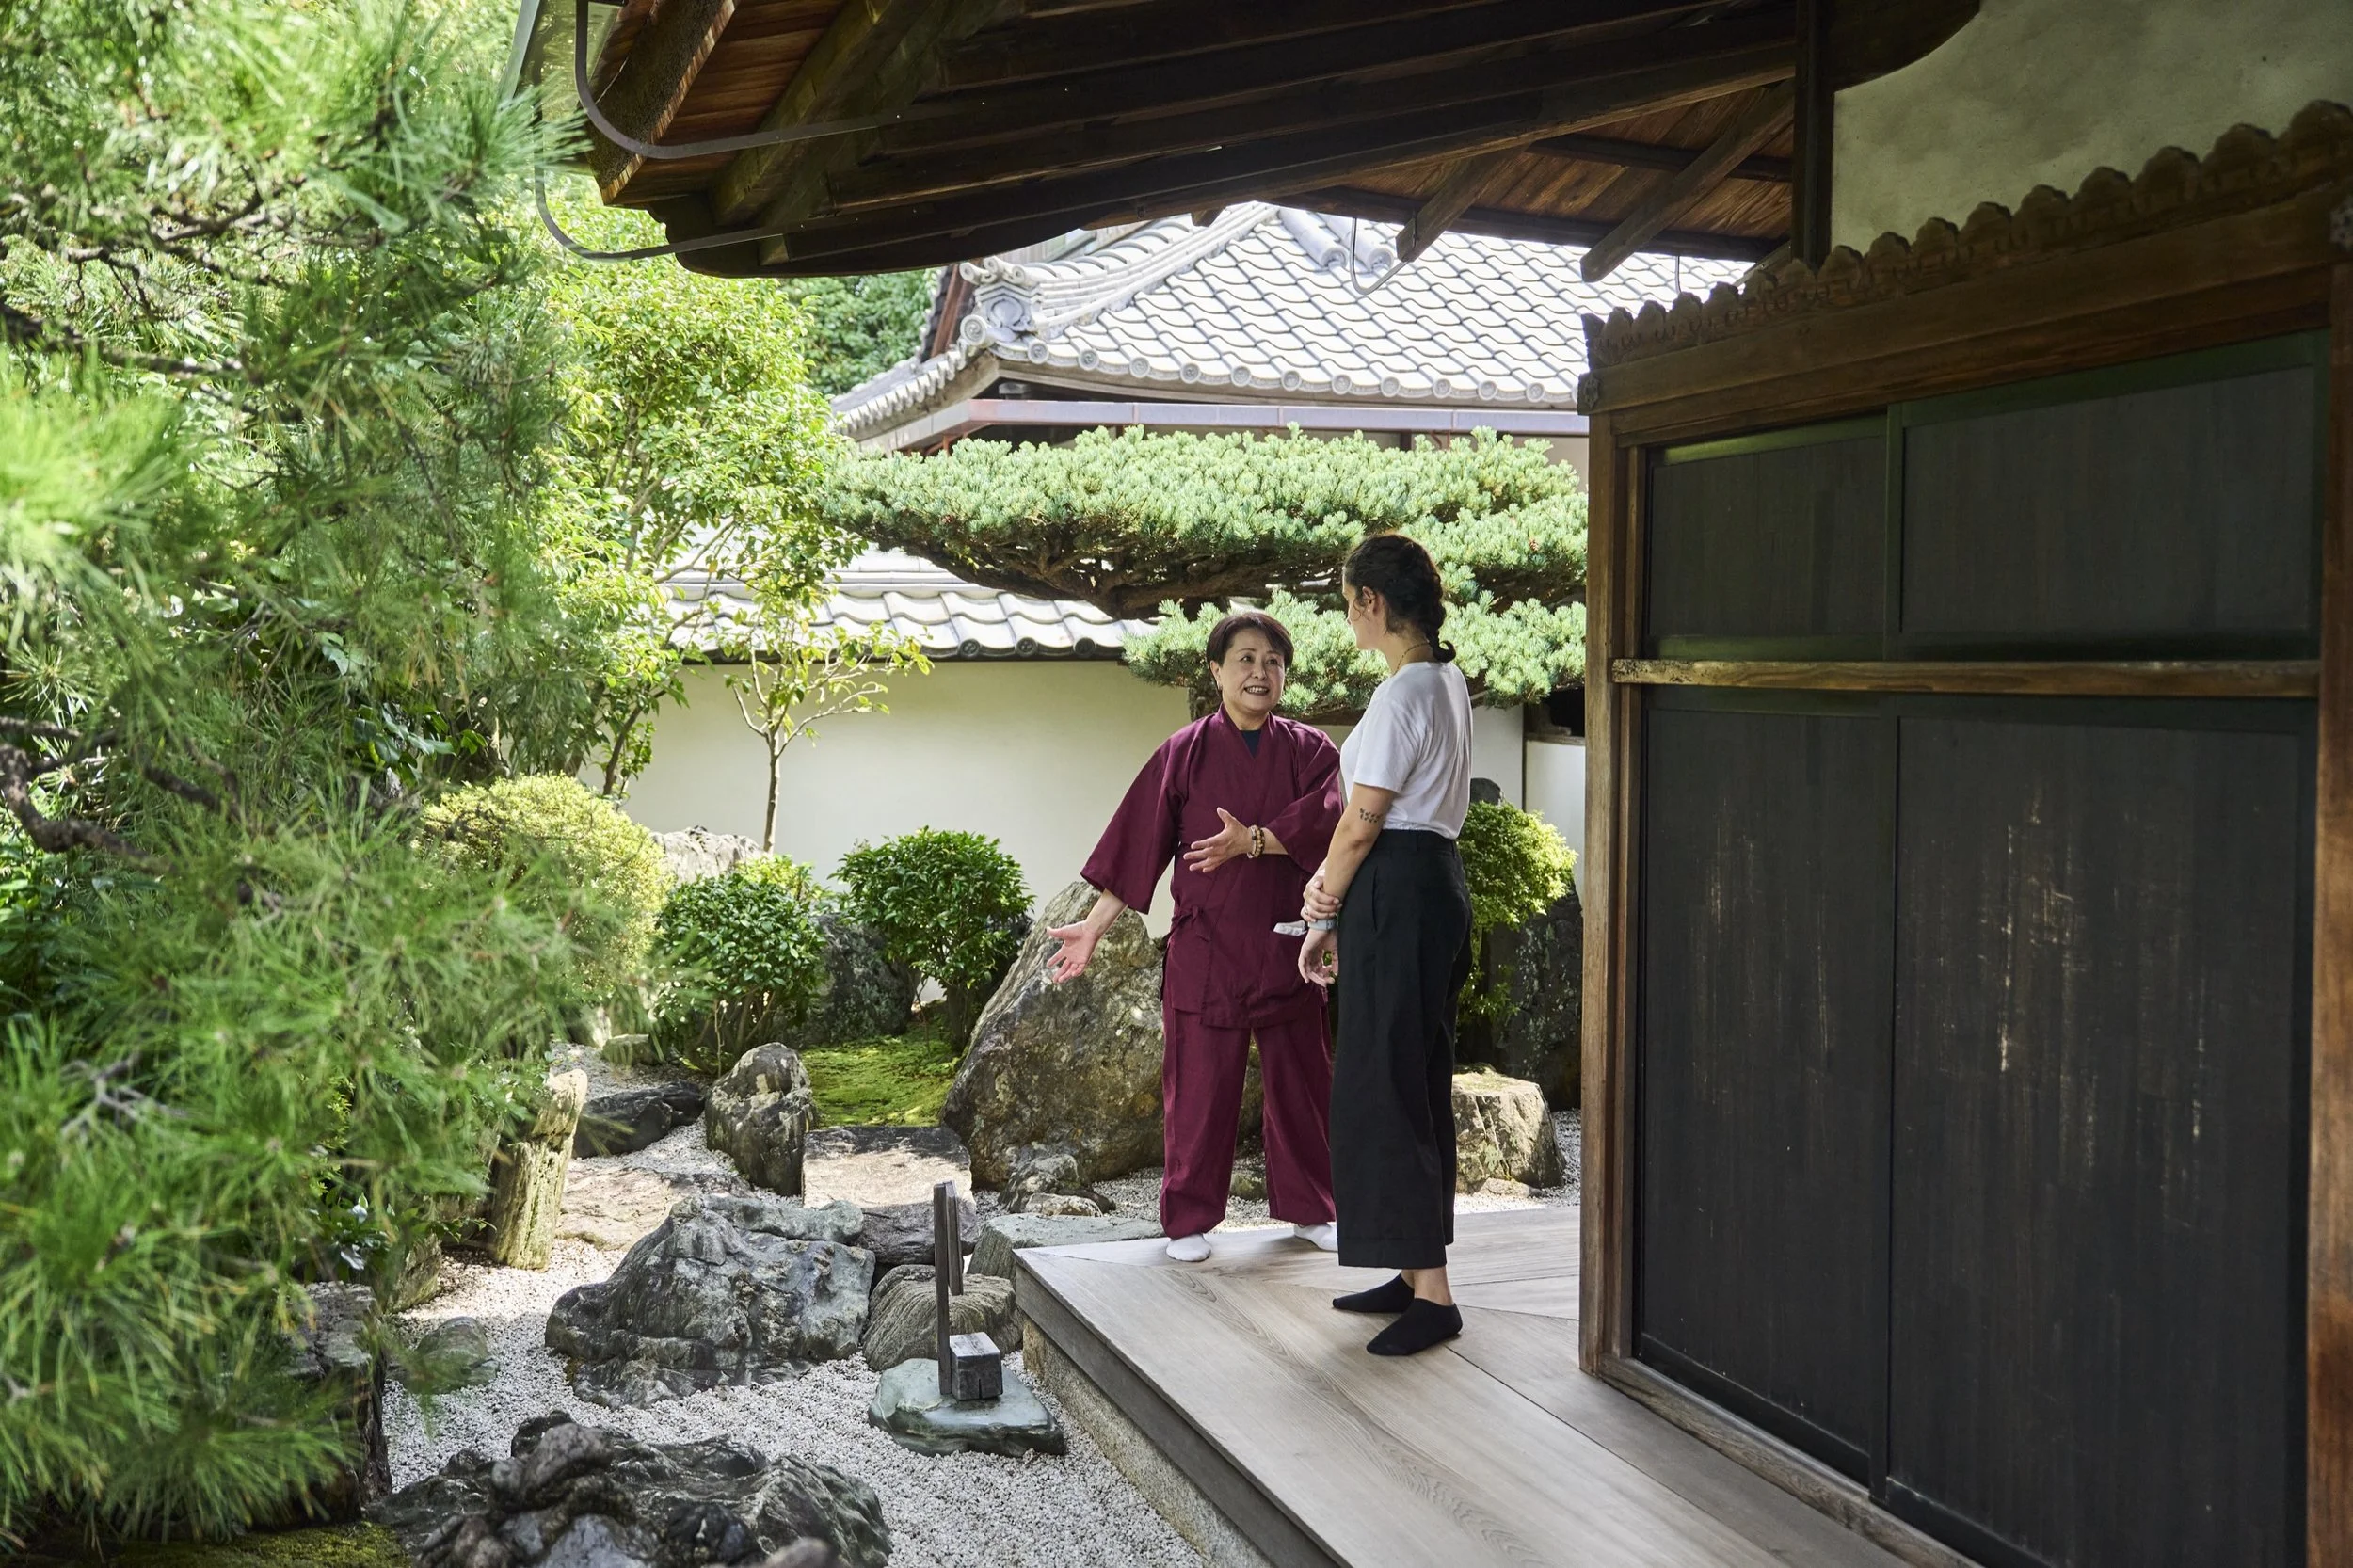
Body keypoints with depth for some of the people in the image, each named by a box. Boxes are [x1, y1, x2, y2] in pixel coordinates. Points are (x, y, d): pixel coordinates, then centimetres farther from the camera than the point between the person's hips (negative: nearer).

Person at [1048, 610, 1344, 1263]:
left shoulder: (1309, 750, 5)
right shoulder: (1185, 753, 1)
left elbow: (1328, 818, -13)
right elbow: (1136, 847, 1)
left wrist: (1254, 841, -22)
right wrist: (1093, 927, -3)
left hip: (1287, 947, 2)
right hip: (1205, 948, -2)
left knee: (1299, 1080, 10)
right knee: (1200, 1086, 1)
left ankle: (1307, 1208, 25)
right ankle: (1189, 1219, 13)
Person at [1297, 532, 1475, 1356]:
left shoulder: (1403, 693, -17)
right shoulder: (1448, 681, 14)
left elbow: (1362, 823, -15)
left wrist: (1323, 921, -4)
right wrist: (1335, 892, 8)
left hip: (1397, 891, -10)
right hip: (1438, 880, 10)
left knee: (1383, 1087, -6)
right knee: (1416, 1081, 14)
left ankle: (1431, 1294, -3)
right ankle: (1416, 1272, 22)